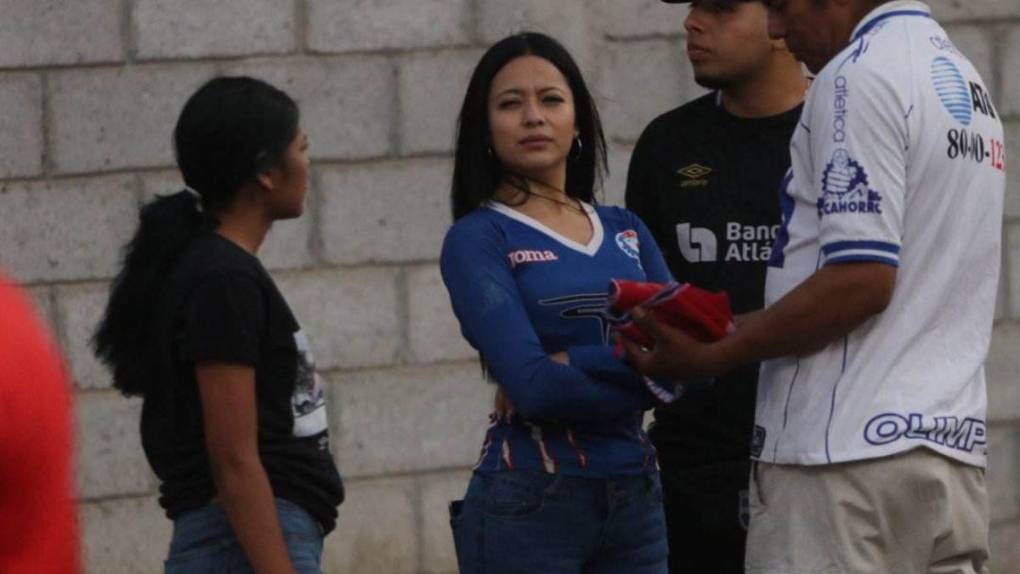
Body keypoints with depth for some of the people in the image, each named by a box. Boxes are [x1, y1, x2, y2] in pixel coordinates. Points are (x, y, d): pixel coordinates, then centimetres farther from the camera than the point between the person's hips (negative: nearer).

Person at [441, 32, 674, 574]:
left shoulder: (626, 232, 13)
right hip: (528, 502, -5)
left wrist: (575, 362, -13)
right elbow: (533, 384, -15)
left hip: (636, 496, 5)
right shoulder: (478, 239, -3)